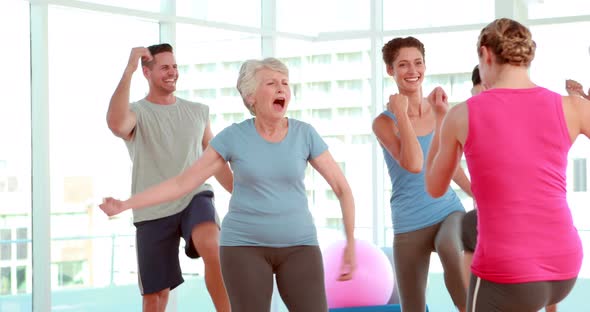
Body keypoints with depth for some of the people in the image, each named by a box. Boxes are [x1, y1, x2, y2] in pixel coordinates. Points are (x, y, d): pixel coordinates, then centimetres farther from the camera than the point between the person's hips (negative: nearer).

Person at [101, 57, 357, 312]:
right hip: (246, 246, -1)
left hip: (296, 246, 1)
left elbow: (342, 187, 1)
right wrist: (125, 205, -10)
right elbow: (182, 182, -4)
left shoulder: (304, 134, -3)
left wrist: (351, 244, -3)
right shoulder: (233, 137, -5)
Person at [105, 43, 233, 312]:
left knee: (212, 246, -33)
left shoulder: (197, 112, 12)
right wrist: (129, 69, -25)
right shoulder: (136, 113, 0)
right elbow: (116, 124, -26)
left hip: (194, 199, 1)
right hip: (154, 211, -1)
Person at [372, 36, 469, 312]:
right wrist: (402, 114, -18)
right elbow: (414, 164, -23)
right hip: (410, 225, -1)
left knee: (450, 250, -37)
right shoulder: (384, 122, -7)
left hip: (449, 212, 2)